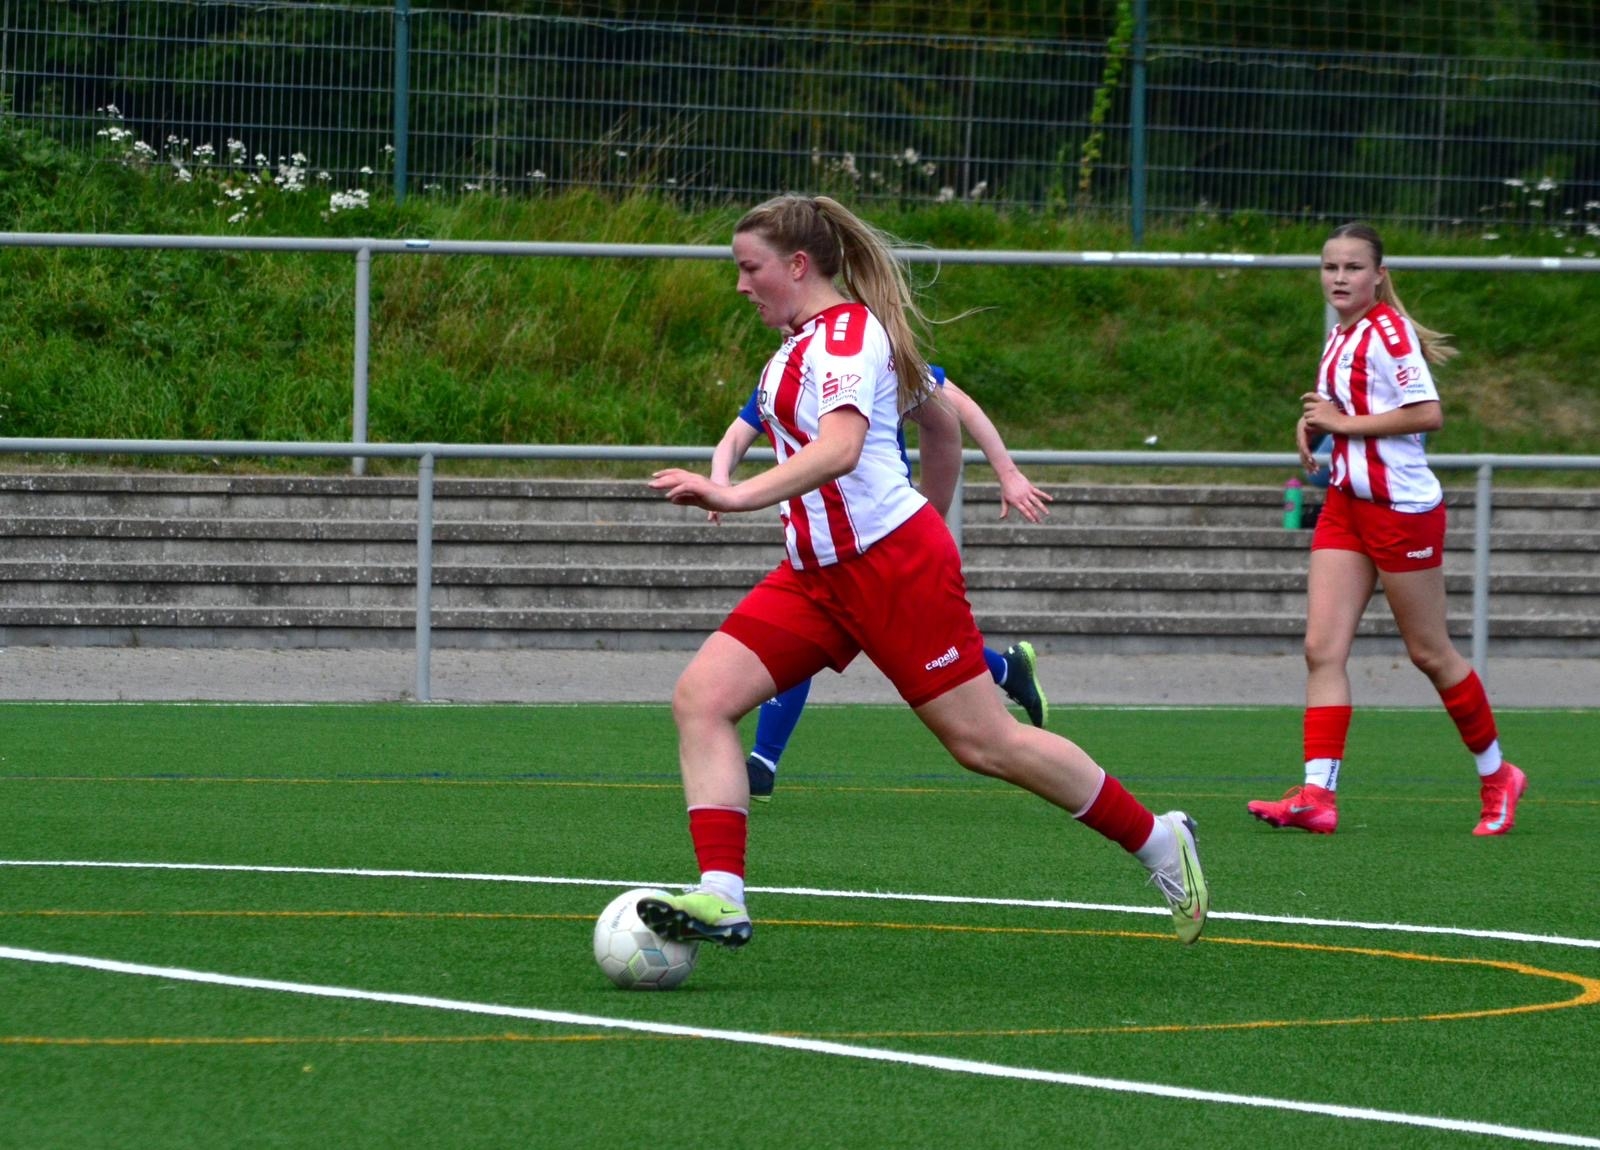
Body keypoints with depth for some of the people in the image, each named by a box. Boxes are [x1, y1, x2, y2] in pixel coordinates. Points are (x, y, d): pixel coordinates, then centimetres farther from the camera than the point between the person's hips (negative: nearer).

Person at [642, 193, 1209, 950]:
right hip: (820, 573, 10)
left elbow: (838, 448, -32)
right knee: (700, 698, -8)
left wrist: (737, 495, -44)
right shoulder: (809, 338, 16)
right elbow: (942, 427, 27)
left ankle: (1158, 841, 14)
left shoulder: (844, 334, -13)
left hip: (892, 561, -10)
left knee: (983, 742, -3)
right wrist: (934, 519, 37)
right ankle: (720, 897, -16)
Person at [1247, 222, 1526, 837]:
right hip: (1346, 504, 8)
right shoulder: (1340, 335, 12)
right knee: (1322, 649, -5)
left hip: (1400, 504, -8)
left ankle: (1496, 777, 21)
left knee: (1430, 652, 4)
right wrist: (1317, 422, 5)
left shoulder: (1387, 332, -14)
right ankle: (1317, 794, -12)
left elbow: (1428, 414, -22)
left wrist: (1343, 422, -18)